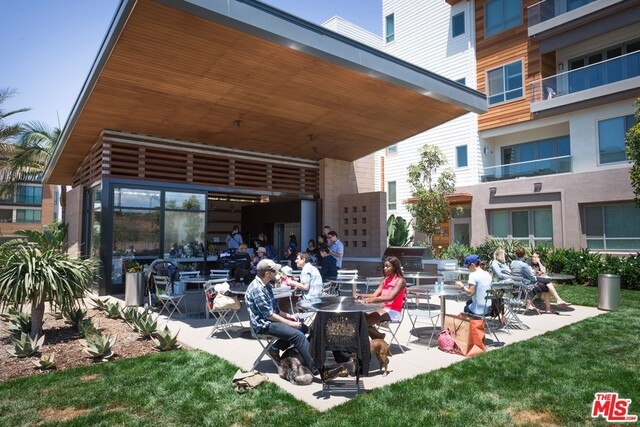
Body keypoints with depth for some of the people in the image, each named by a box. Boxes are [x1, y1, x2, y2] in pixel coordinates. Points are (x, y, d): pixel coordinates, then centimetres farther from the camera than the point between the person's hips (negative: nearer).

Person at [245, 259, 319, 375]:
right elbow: (269, 315, -22)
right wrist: (290, 323, -17)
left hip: (270, 319, 10)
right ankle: (315, 368, -17)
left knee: (303, 328, 6)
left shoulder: (266, 285, 9)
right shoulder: (257, 289, -22)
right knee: (298, 335, -22)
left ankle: (275, 348, 8)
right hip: (264, 324, -10)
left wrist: (287, 315, 2)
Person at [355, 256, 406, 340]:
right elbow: (375, 294, 5)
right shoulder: (385, 280, 14)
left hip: (394, 312, -8)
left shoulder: (400, 281, -11)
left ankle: (379, 337, 5)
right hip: (384, 309, 8)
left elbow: (391, 297, -26)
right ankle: (376, 339, 4)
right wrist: (362, 295, -13)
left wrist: (373, 299, -39)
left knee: (365, 321, -22)